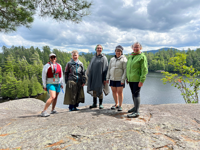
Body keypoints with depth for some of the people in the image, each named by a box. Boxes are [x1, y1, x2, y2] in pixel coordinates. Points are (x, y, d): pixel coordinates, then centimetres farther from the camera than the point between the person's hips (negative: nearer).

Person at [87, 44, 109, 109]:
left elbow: (105, 68, -7)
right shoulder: (93, 57, 13)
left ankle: (100, 104, 14)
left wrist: (104, 78, -13)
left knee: (99, 90, 0)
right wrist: (88, 75, 10)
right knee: (94, 90, 8)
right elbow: (90, 67, 15)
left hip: (100, 76, -5)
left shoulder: (104, 58, -2)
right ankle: (94, 104, 20)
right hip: (93, 76, 5)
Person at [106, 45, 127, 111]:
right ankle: (116, 104, 27)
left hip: (120, 79, -5)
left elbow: (125, 70, -10)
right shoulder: (112, 59, 11)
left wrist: (123, 79, -16)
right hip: (112, 79, 5)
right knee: (114, 92, 11)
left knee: (120, 92, -2)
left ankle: (120, 106, 12)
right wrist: (107, 78, 8)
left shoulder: (123, 60, -5)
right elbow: (109, 69, 13)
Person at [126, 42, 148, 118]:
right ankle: (135, 107, 32)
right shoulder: (130, 56, 13)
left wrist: (141, 80, -20)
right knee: (133, 93, 16)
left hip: (137, 79, -7)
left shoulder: (142, 56, -9)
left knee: (136, 94, -7)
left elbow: (144, 69, -15)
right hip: (130, 79, 7)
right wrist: (127, 77, 16)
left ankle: (136, 112, -2)